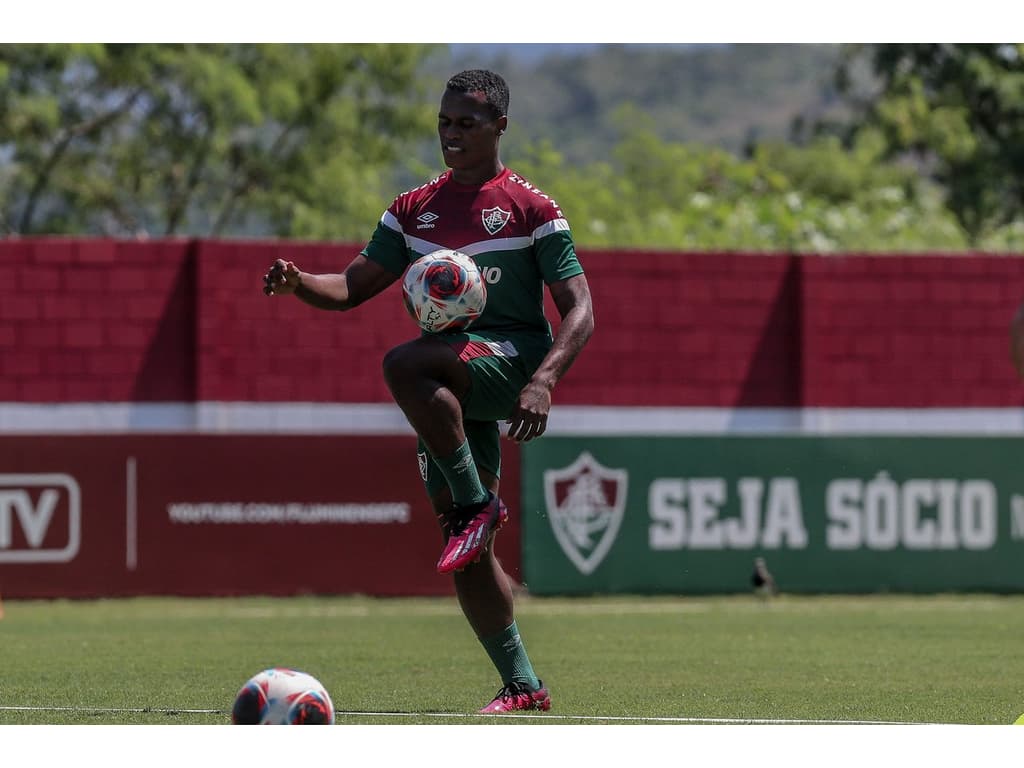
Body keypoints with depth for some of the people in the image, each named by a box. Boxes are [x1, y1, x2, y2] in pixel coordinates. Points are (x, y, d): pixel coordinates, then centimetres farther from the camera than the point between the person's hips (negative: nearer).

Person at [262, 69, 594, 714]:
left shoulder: (529, 206, 1)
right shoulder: (415, 209, 17)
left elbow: (579, 311, -5)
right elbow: (353, 287, 13)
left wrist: (542, 381, -21)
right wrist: (299, 283, -10)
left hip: (512, 356, -6)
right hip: (448, 385, 6)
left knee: (402, 365, -35)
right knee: (468, 551, 0)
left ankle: (478, 503, -24)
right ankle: (523, 686, 9)